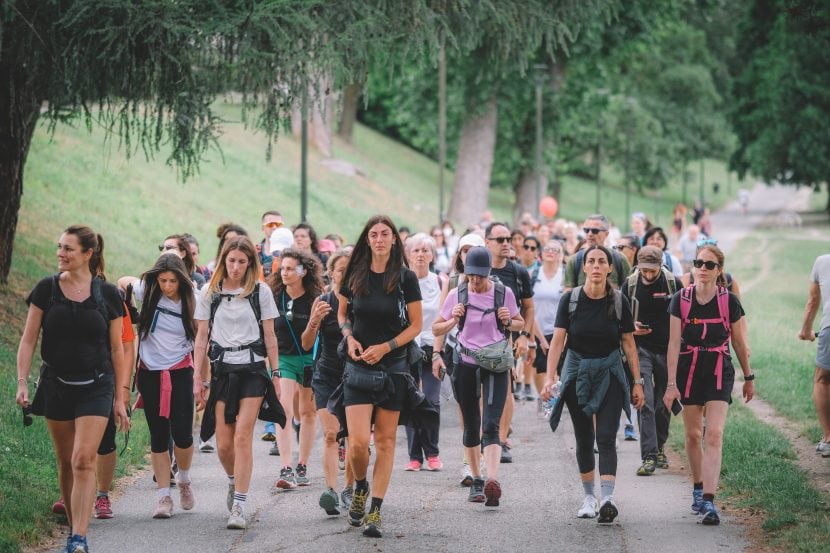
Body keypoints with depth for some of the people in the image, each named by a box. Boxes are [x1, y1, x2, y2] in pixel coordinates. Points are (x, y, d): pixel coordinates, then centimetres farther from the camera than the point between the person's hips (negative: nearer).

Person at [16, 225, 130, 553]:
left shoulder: (108, 295, -2)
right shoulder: (47, 289, -1)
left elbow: (116, 349, 4)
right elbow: (28, 340, 2)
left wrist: (120, 398, 3)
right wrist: (22, 382, -9)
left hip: (96, 387, -2)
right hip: (56, 386, 2)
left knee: (83, 460, -14)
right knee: (66, 462, 9)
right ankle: (73, 527, 24)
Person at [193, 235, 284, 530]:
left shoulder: (261, 291, 4)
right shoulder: (209, 292, 7)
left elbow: (269, 336, 8)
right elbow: (201, 337, 9)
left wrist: (275, 373, 5)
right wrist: (199, 378, 5)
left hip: (252, 368, -2)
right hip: (221, 370, 2)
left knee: (242, 438, -12)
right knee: (223, 444, 0)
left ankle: (238, 507, -12)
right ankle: (234, 481, 32)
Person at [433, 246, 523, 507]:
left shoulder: (504, 293, 0)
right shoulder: (457, 295, 1)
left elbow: (520, 323, 15)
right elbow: (436, 329, 8)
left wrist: (508, 322, -8)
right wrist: (453, 320, -12)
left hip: (496, 365, -2)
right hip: (465, 365, 2)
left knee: (490, 426, -16)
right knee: (471, 427, 9)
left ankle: (493, 480, -29)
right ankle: (476, 481, 22)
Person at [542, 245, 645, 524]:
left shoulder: (618, 301, -5)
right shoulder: (570, 299, -7)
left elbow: (629, 344, 1)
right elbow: (557, 340, -11)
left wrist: (637, 381, 0)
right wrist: (550, 376, -22)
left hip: (610, 374, -1)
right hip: (578, 373, 1)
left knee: (606, 437, -12)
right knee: (584, 438, 8)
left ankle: (608, 498, -22)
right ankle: (589, 497, 21)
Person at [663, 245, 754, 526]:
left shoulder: (729, 301, -6)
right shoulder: (681, 300, -4)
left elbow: (740, 343, 4)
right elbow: (674, 343, -7)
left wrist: (749, 378, 12)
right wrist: (671, 384, -12)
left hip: (719, 371, -2)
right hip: (689, 371, 2)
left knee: (714, 435, -14)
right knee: (693, 435, 12)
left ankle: (709, 502, -20)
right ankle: (698, 489, 33)